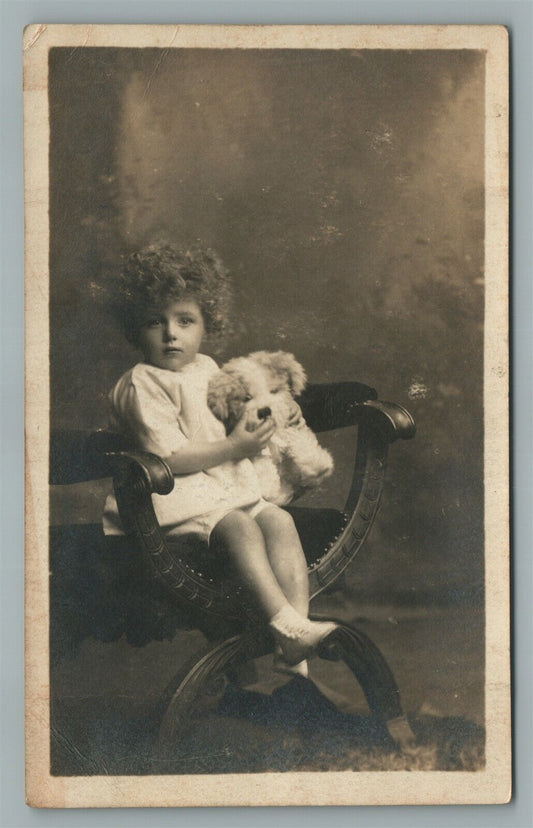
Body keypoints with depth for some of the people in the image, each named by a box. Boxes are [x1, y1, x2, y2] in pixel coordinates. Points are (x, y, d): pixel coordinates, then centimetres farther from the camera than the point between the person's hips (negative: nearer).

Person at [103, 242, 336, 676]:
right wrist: (232, 448, -17)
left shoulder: (208, 367, 17)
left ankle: (292, 649, -25)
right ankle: (284, 624, -38)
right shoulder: (142, 384, -10)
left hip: (230, 483, 8)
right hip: (178, 494, -7)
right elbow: (167, 458, -19)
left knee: (279, 520, -16)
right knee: (239, 526, -32)